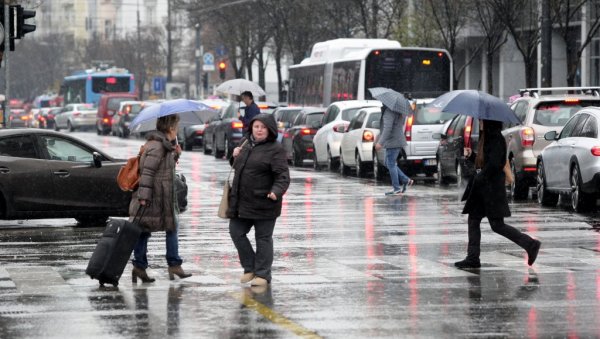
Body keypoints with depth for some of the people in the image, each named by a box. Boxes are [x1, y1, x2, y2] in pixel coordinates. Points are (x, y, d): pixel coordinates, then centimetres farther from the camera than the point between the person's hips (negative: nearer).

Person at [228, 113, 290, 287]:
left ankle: (263, 274, 12)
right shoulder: (246, 143, 12)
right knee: (236, 233, 8)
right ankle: (250, 268, 22)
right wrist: (235, 157, 5)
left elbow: (283, 176, -17)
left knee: (263, 238, 3)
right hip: (241, 201, 7)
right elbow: (238, 167, 27)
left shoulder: (275, 150, -10)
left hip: (263, 203, -7)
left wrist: (276, 191, -35)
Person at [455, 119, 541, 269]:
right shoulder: (486, 137, 14)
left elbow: (494, 164, -23)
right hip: (482, 187, 10)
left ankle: (531, 244, 2)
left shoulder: (496, 139, -16)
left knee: (497, 225, -6)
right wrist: (471, 155, 8)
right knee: (473, 220, 7)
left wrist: (480, 177, -16)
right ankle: (472, 258, 9)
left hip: (492, 187, -10)